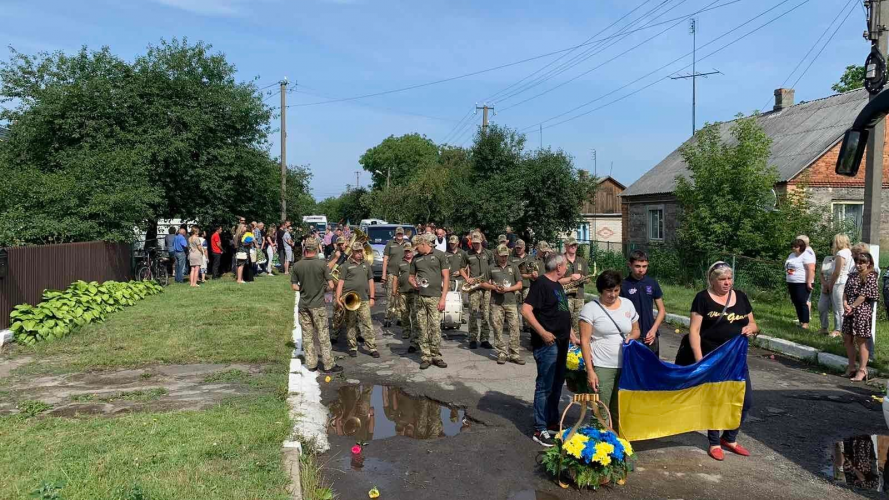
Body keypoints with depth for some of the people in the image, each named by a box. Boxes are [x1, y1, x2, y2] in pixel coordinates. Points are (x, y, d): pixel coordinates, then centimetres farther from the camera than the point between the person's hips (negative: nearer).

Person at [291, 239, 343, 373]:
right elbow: (331, 286, -11)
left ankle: (311, 364, 17)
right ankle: (328, 365, 8)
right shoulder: (321, 264, -11)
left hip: (303, 306, 3)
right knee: (323, 336, 4)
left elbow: (294, 287, -1)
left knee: (307, 336, 11)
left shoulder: (297, 266, -3)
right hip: (318, 305, -3)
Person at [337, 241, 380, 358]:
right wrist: (338, 297, -11)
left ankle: (372, 347, 0)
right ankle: (353, 347, 15)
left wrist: (371, 297, 10)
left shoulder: (366, 265, 14)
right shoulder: (346, 265, 3)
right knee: (351, 324, 6)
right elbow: (341, 282, -1)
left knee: (367, 323, -3)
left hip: (364, 299, 2)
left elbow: (370, 281, 16)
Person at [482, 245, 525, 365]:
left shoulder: (513, 268, 10)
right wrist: (493, 287, -7)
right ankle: (501, 354, 9)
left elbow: (519, 285, 7)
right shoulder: (491, 268, 10)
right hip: (496, 303, 0)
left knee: (514, 328, -5)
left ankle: (514, 354, 1)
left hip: (511, 302, 0)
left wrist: (507, 289, -8)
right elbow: (484, 284, 13)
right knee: (498, 329, 1)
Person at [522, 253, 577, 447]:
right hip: (547, 343, -9)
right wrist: (543, 333, -25)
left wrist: (572, 336, 20)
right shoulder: (540, 284, -14)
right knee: (545, 386, -4)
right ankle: (540, 430, 2)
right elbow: (526, 310, -23)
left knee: (557, 384, 16)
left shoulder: (558, 285, 16)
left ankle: (553, 422, 28)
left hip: (561, 343, 9)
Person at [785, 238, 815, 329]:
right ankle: (801, 322, 15)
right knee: (796, 303, 9)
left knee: (802, 303, -10)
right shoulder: (791, 255, 15)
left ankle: (805, 323, -8)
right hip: (792, 283, 9)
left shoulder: (806, 256, -12)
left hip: (802, 284, -9)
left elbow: (811, 270, -20)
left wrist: (809, 283, -23)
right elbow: (787, 267, 27)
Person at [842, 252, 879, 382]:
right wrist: (845, 304, -7)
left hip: (862, 311, -7)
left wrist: (852, 306, -13)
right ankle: (851, 367, 24)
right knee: (847, 339, 12)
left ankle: (862, 370, 5)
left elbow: (864, 295, -13)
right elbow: (845, 291, 9)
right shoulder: (852, 276, 13)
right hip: (849, 312, 7)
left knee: (861, 341, -2)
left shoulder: (871, 276, -7)